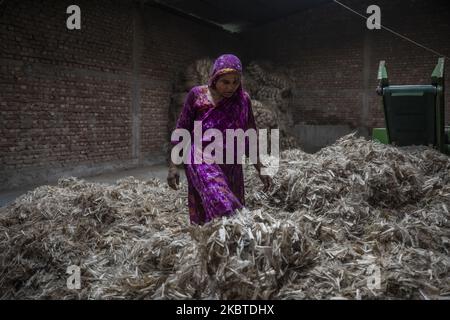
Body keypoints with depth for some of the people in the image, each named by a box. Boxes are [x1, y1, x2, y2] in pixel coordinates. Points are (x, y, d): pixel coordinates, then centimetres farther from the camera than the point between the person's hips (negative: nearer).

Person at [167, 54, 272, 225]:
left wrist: (260, 169, 8)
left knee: (233, 206, 2)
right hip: (202, 161, -4)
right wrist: (173, 165, -4)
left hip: (231, 166, 4)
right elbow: (181, 131, 0)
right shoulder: (197, 95, -3)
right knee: (220, 205, -24)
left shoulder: (243, 99, 4)